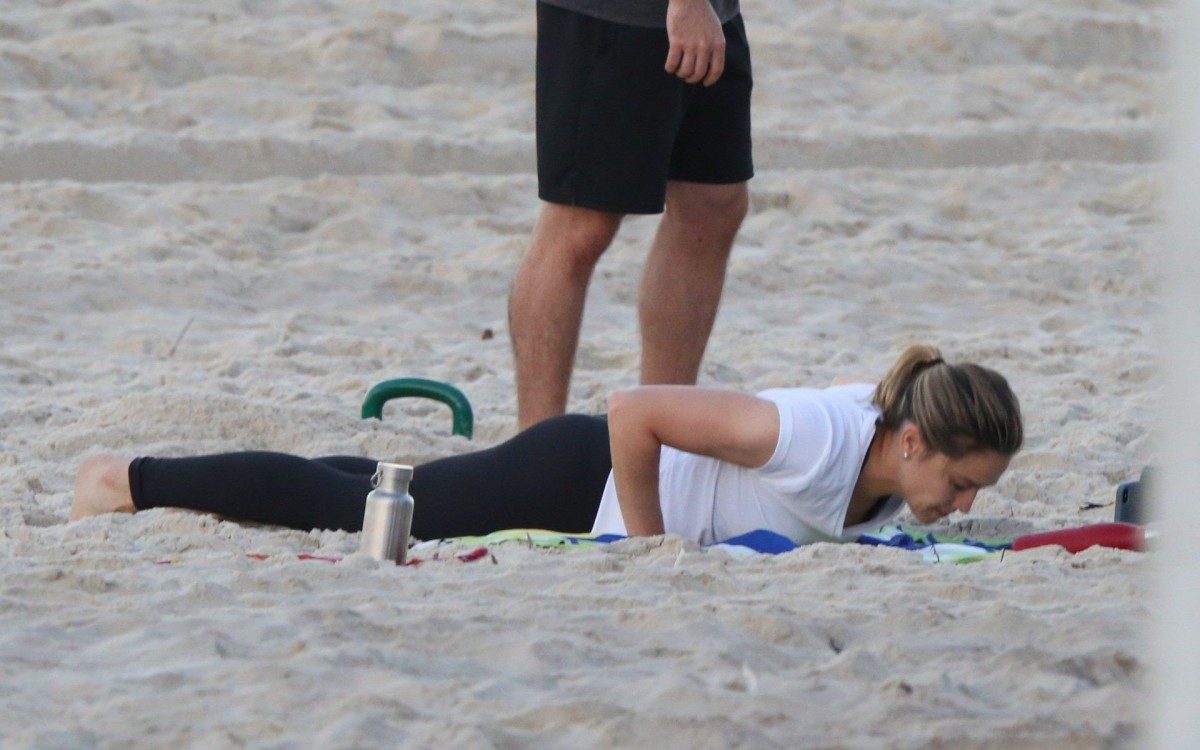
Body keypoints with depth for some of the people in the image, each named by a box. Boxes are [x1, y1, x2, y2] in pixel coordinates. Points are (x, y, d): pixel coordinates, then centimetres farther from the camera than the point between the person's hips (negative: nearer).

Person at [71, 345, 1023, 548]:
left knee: (373, 500, 24)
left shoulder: (899, 428, -13)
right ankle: (130, 480, 22)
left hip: (628, 496, 8)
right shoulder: (816, 440, -38)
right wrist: (649, 545, -25)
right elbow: (632, 412, -35)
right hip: (578, 482, -8)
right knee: (344, 507, 7)